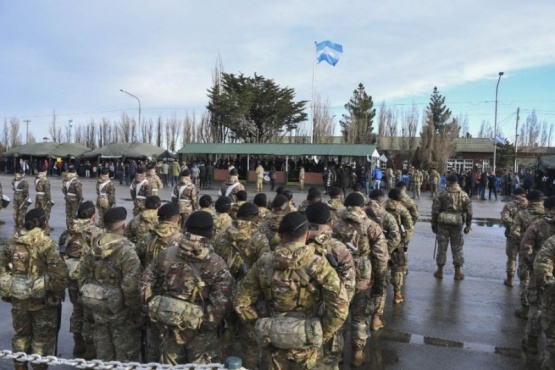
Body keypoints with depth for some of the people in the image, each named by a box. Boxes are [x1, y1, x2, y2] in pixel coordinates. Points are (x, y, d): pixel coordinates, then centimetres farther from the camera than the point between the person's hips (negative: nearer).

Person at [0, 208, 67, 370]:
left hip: (18, 298, 6)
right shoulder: (47, 243, -15)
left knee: (21, 334, 22)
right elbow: (58, 271, -21)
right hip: (41, 299, -5)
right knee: (43, 337, 9)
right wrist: (58, 294, -7)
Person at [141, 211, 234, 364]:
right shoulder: (216, 264, -17)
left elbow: (147, 281, 3)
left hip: (170, 326, 4)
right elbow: (221, 303, -20)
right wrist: (209, 323, -4)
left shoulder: (166, 255, -6)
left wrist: (152, 303, 11)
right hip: (200, 332, -3)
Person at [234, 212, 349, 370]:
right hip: (307, 343, -2)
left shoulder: (264, 263, -8)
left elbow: (240, 302, -2)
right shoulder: (317, 264, -17)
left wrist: (260, 324, 6)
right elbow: (340, 305, -22)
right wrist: (322, 334, -9)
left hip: (275, 340, 2)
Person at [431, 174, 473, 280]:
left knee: (442, 247, 8)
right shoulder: (464, 195, -1)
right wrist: (468, 225, 10)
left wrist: (434, 224, 4)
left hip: (443, 224, -1)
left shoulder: (441, 195, -6)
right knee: (457, 248, 10)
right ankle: (458, 272, 16)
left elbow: (435, 211, -6)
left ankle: (440, 271, 16)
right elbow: (469, 212, 0)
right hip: (457, 225, 1)